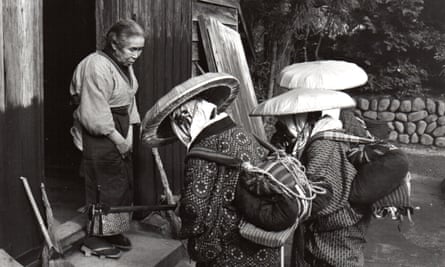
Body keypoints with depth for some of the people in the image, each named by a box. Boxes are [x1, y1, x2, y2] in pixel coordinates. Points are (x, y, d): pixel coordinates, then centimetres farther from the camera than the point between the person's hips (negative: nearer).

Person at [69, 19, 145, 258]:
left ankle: (113, 231, 29)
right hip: (98, 137, -10)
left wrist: (129, 133, 3)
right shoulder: (97, 67, -20)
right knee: (104, 185, -3)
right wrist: (117, 138, -17)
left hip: (118, 133, 10)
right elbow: (94, 114, -23)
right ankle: (95, 239, 11)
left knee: (122, 183, 14)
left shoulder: (124, 65, 11)